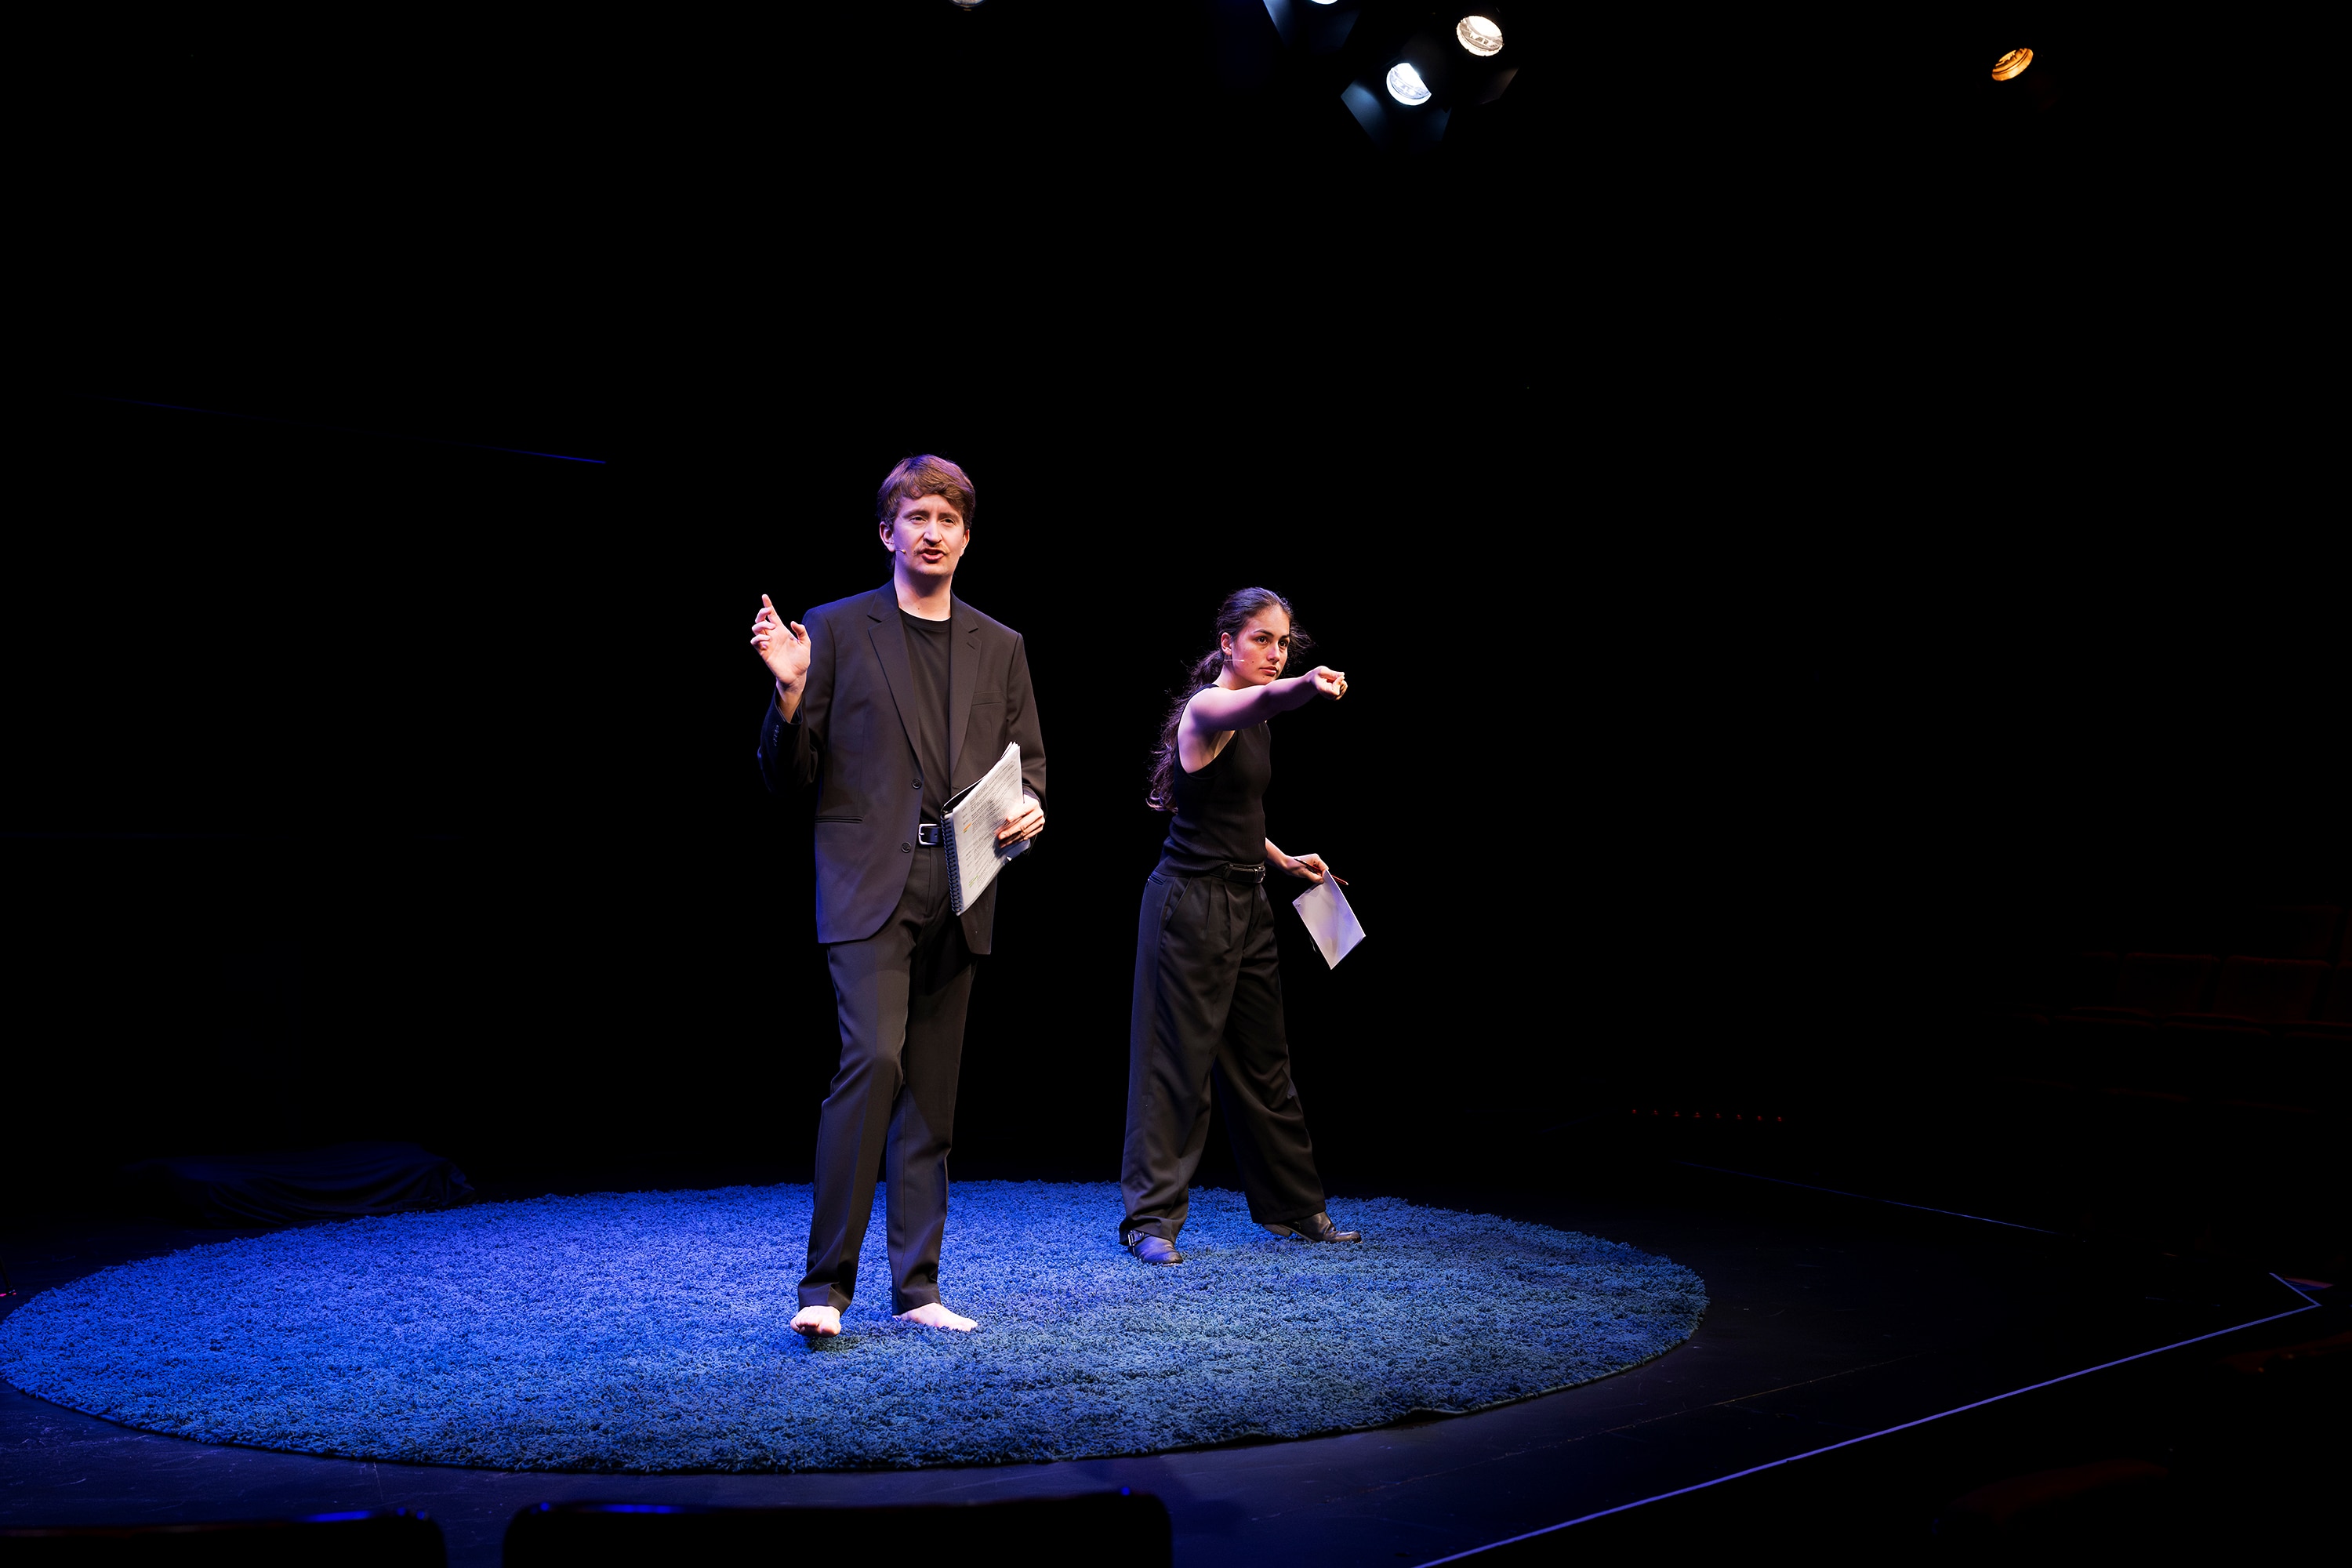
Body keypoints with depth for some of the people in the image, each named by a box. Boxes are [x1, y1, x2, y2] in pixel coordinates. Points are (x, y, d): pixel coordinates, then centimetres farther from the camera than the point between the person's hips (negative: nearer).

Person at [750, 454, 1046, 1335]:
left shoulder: (1000, 648, 14)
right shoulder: (835, 630, 4)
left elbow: (1029, 761, 19)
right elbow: (787, 776, 3)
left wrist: (1029, 807, -4)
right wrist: (790, 692, -15)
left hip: (959, 893, 4)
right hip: (868, 885, -4)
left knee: (934, 1089, 6)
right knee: (874, 1057, -18)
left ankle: (916, 1288, 14)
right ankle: (826, 1281, -7)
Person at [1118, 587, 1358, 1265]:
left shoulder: (1252, 722, 13)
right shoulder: (1207, 708, -14)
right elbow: (1254, 703, -40)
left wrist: (1281, 858, 20)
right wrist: (1303, 687, -59)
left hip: (1246, 902, 9)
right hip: (1191, 899, -9)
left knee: (1264, 1061, 15)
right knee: (1179, 1061, -4)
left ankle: (1295, 1206, 26)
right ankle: (1151, 1218, 5)